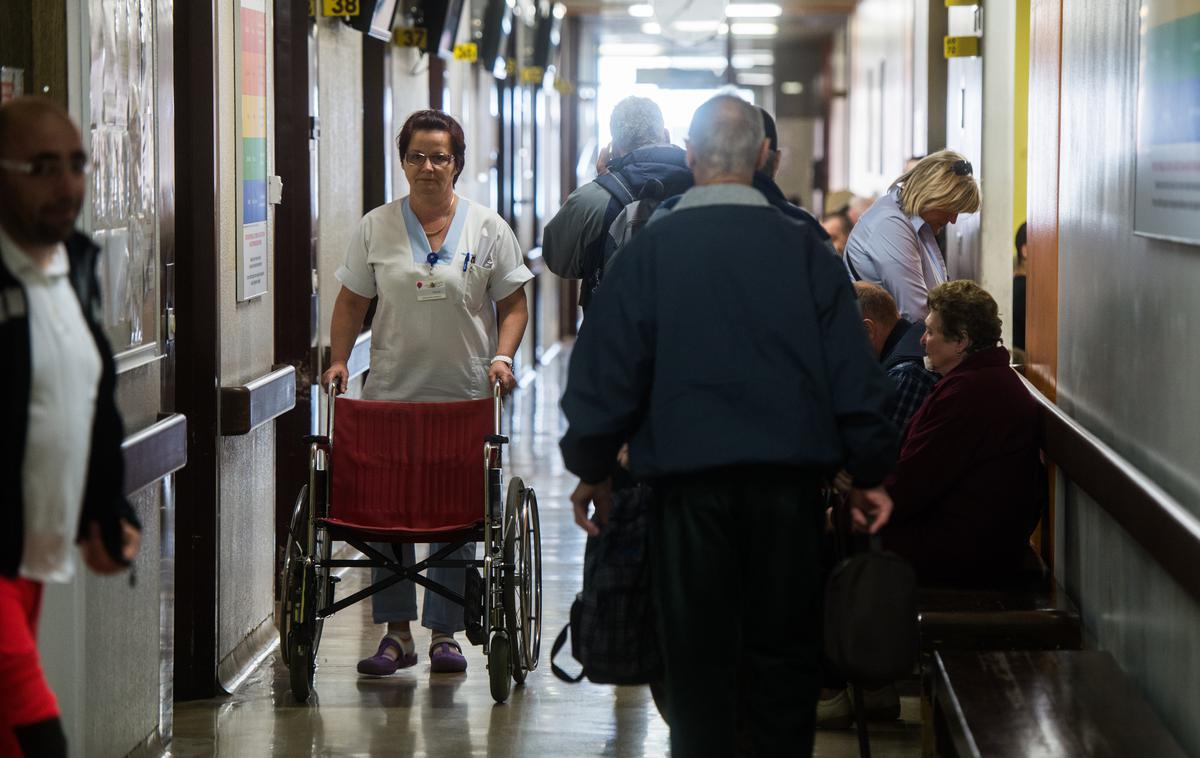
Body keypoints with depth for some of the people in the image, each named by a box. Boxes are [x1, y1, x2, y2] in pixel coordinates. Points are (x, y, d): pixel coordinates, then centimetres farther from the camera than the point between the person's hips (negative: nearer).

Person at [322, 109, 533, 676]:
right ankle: (397, 632, 8)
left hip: (465, 395, -1)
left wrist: (502, 356, -8)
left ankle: (444, 632, 10)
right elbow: (352, 301, 11)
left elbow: (513, 303, 7)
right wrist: (339, 358, -2)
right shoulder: (376, 227, 6)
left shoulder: (487, 228, 3)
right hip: (391, 393, 1)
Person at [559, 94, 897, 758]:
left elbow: (607, 366, -2)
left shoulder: (652, 248, -3)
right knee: (783, 650, 10)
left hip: (688, 478, -1)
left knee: (698, 654, 7)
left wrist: (589, 470, 9)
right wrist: (869, 472, 8)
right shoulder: (802, 247, 0)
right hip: (789, 478, 1)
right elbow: (851, 371, 0)